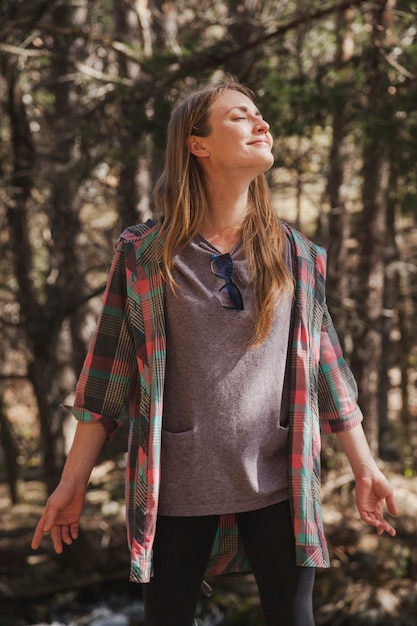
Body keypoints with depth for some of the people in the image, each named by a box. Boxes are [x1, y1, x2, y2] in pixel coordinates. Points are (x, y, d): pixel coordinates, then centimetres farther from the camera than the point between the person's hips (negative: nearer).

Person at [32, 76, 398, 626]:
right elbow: (108, 374, 0)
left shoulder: (297, 255, 5)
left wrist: (365, 467, 7)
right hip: (179, 483, -1)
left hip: (279, 480, 2)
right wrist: (73, 482, -1)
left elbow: (325, 367, 9)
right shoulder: (143, 254, -2)